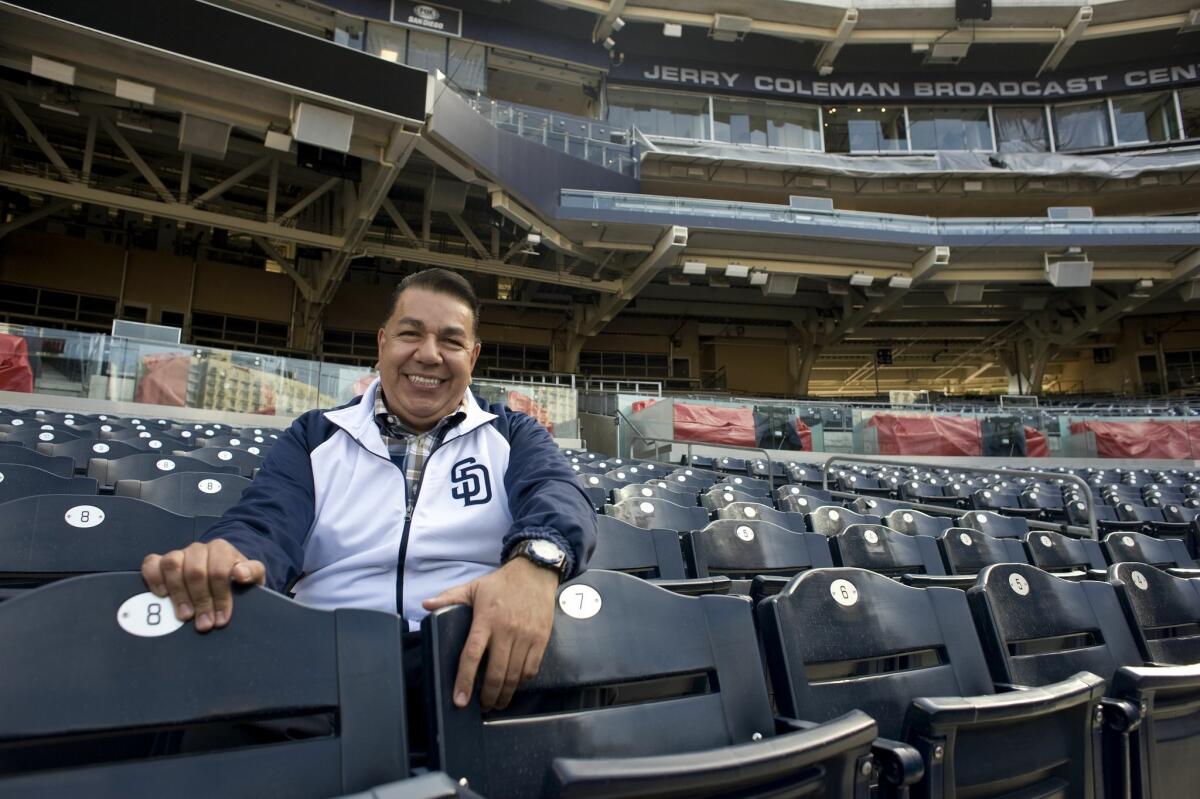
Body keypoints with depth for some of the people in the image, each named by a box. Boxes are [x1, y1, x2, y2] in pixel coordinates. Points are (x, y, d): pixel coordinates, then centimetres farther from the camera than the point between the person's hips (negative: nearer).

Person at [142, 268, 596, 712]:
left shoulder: (512, 437, 15)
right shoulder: (315, 438, 17)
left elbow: (558, 493, -5)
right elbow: (268, 524, 0)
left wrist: (534, 562, -30)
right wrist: (224, 561, -27)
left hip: (482, 668, 0)